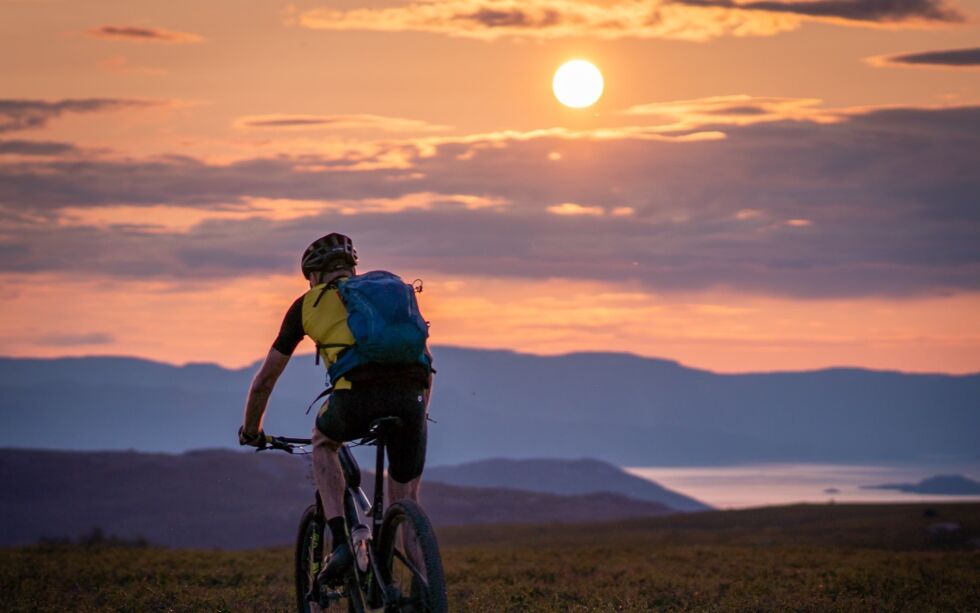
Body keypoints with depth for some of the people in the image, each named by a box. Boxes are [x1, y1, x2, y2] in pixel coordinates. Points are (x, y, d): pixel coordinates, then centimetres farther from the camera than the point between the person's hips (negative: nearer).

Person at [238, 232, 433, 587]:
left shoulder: (309, 303, 24)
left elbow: (265, 379, 30)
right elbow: (426, 360, 38)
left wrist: (250, 431, 46)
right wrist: (418, 415, 52)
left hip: (356, 396, -2)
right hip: (409, 395, 2)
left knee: (323, 442, 32)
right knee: (406, 498, 18)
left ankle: (340, 541, 14)